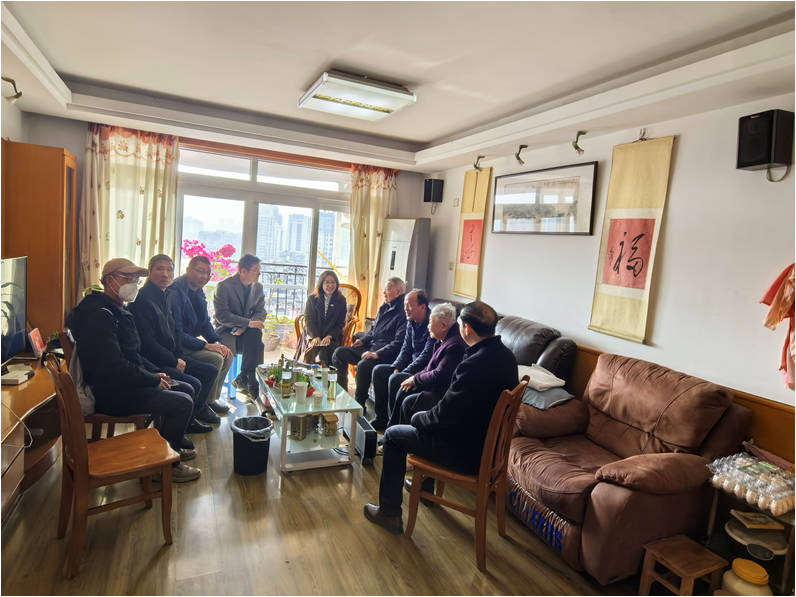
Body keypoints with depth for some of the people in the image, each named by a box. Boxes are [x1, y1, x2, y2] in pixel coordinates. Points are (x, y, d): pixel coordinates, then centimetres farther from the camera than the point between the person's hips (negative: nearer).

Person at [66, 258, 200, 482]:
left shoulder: (119, 311, 14)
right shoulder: (99, 315, -21)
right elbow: (115, 367, -28)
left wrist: (156, 372, 7)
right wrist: (154, 380, -16)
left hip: (128, 382, 11)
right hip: (111, 393, -11)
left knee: (186, 389, 11)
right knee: (182, 403, -19)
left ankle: (174, 444, 26)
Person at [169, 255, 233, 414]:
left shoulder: (198, 291, 8)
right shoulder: (175, 292, -22)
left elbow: (205, 322, 14)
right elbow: (176, 333, -25)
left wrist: (217, 342, -2)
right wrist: (205, 345, -23)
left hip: (192, 340, 9)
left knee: (227, 355, -1)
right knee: (215, 358, -23)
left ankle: (214, 396, 10)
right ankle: (208, 401, -5)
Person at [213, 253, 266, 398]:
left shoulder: (258, 287, 6)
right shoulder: (224, 286, -10)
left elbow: (260, 312, 4)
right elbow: (221, 316, -18)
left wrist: (243, 327, -15)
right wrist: (248, 322, -28)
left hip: (247, 331, 5)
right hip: (225, 331, -5)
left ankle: (242, 379, -18)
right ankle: (250, 381, -15)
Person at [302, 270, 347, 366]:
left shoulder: (341, 300, 5)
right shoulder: (312, 298, 7)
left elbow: (340, 323, 4)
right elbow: (308, 319, 3)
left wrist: (329, 336, -12)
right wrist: (315, 336, -12)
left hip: (332, 336, 0)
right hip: (313, 334, 1)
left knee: (326, 350, -29)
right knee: (311, 349, -28)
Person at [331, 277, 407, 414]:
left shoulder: (403, 314, -13)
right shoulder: (384, 308, 16)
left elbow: (398, 342, -21)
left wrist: (377, 354, -25)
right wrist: (363, 340, 9)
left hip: (385, 354, -10)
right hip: (370, 347, 10)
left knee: (363, 365, -35)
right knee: (339, 352, 2)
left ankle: (359, 404, -15)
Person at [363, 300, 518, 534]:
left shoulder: (475, 365, -31)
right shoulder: (506, 355, -2)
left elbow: (444, 416, -25)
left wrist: (419, 419, -3)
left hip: (466, 453, -9)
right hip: (490, 442, 9)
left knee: (393, 435, 8)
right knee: (421, 417, 28)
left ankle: (389, 513, 20)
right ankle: (426, 486, 45)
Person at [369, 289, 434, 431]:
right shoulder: (411, 323, 9)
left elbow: (426, 355, -22)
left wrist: (403, 372, -20)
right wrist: (396, 368, -4)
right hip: (410, 367, 9)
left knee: (395, 379, -28)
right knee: (378, 371, -1)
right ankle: (381, 418, 5)